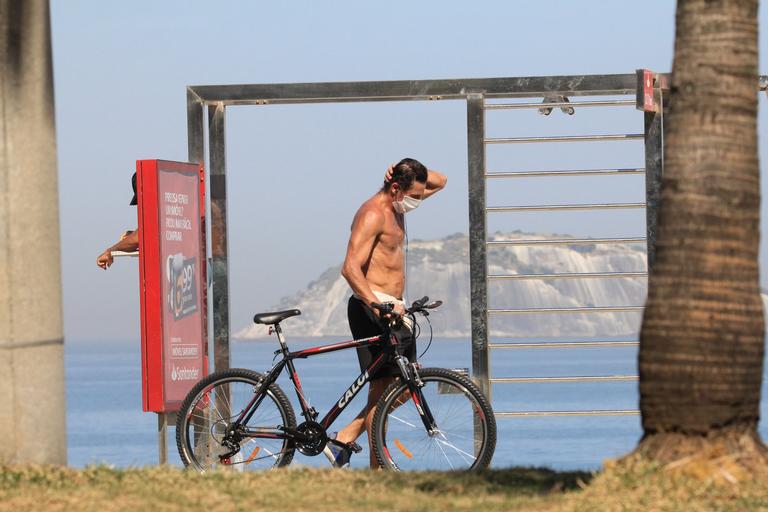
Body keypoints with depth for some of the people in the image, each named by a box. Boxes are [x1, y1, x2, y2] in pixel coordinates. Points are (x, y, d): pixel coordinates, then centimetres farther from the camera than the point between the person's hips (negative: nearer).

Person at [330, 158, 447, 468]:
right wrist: (377, 305, -38)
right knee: (381, 387, -9)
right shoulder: (373, 214, -16)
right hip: (370, 310, -10)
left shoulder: (396, 208, 14)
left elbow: (439, 182, 25)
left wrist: (408, 172, 4)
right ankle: (378, 471, -6)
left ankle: (346, 438, 13)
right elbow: (351, 268, -25)